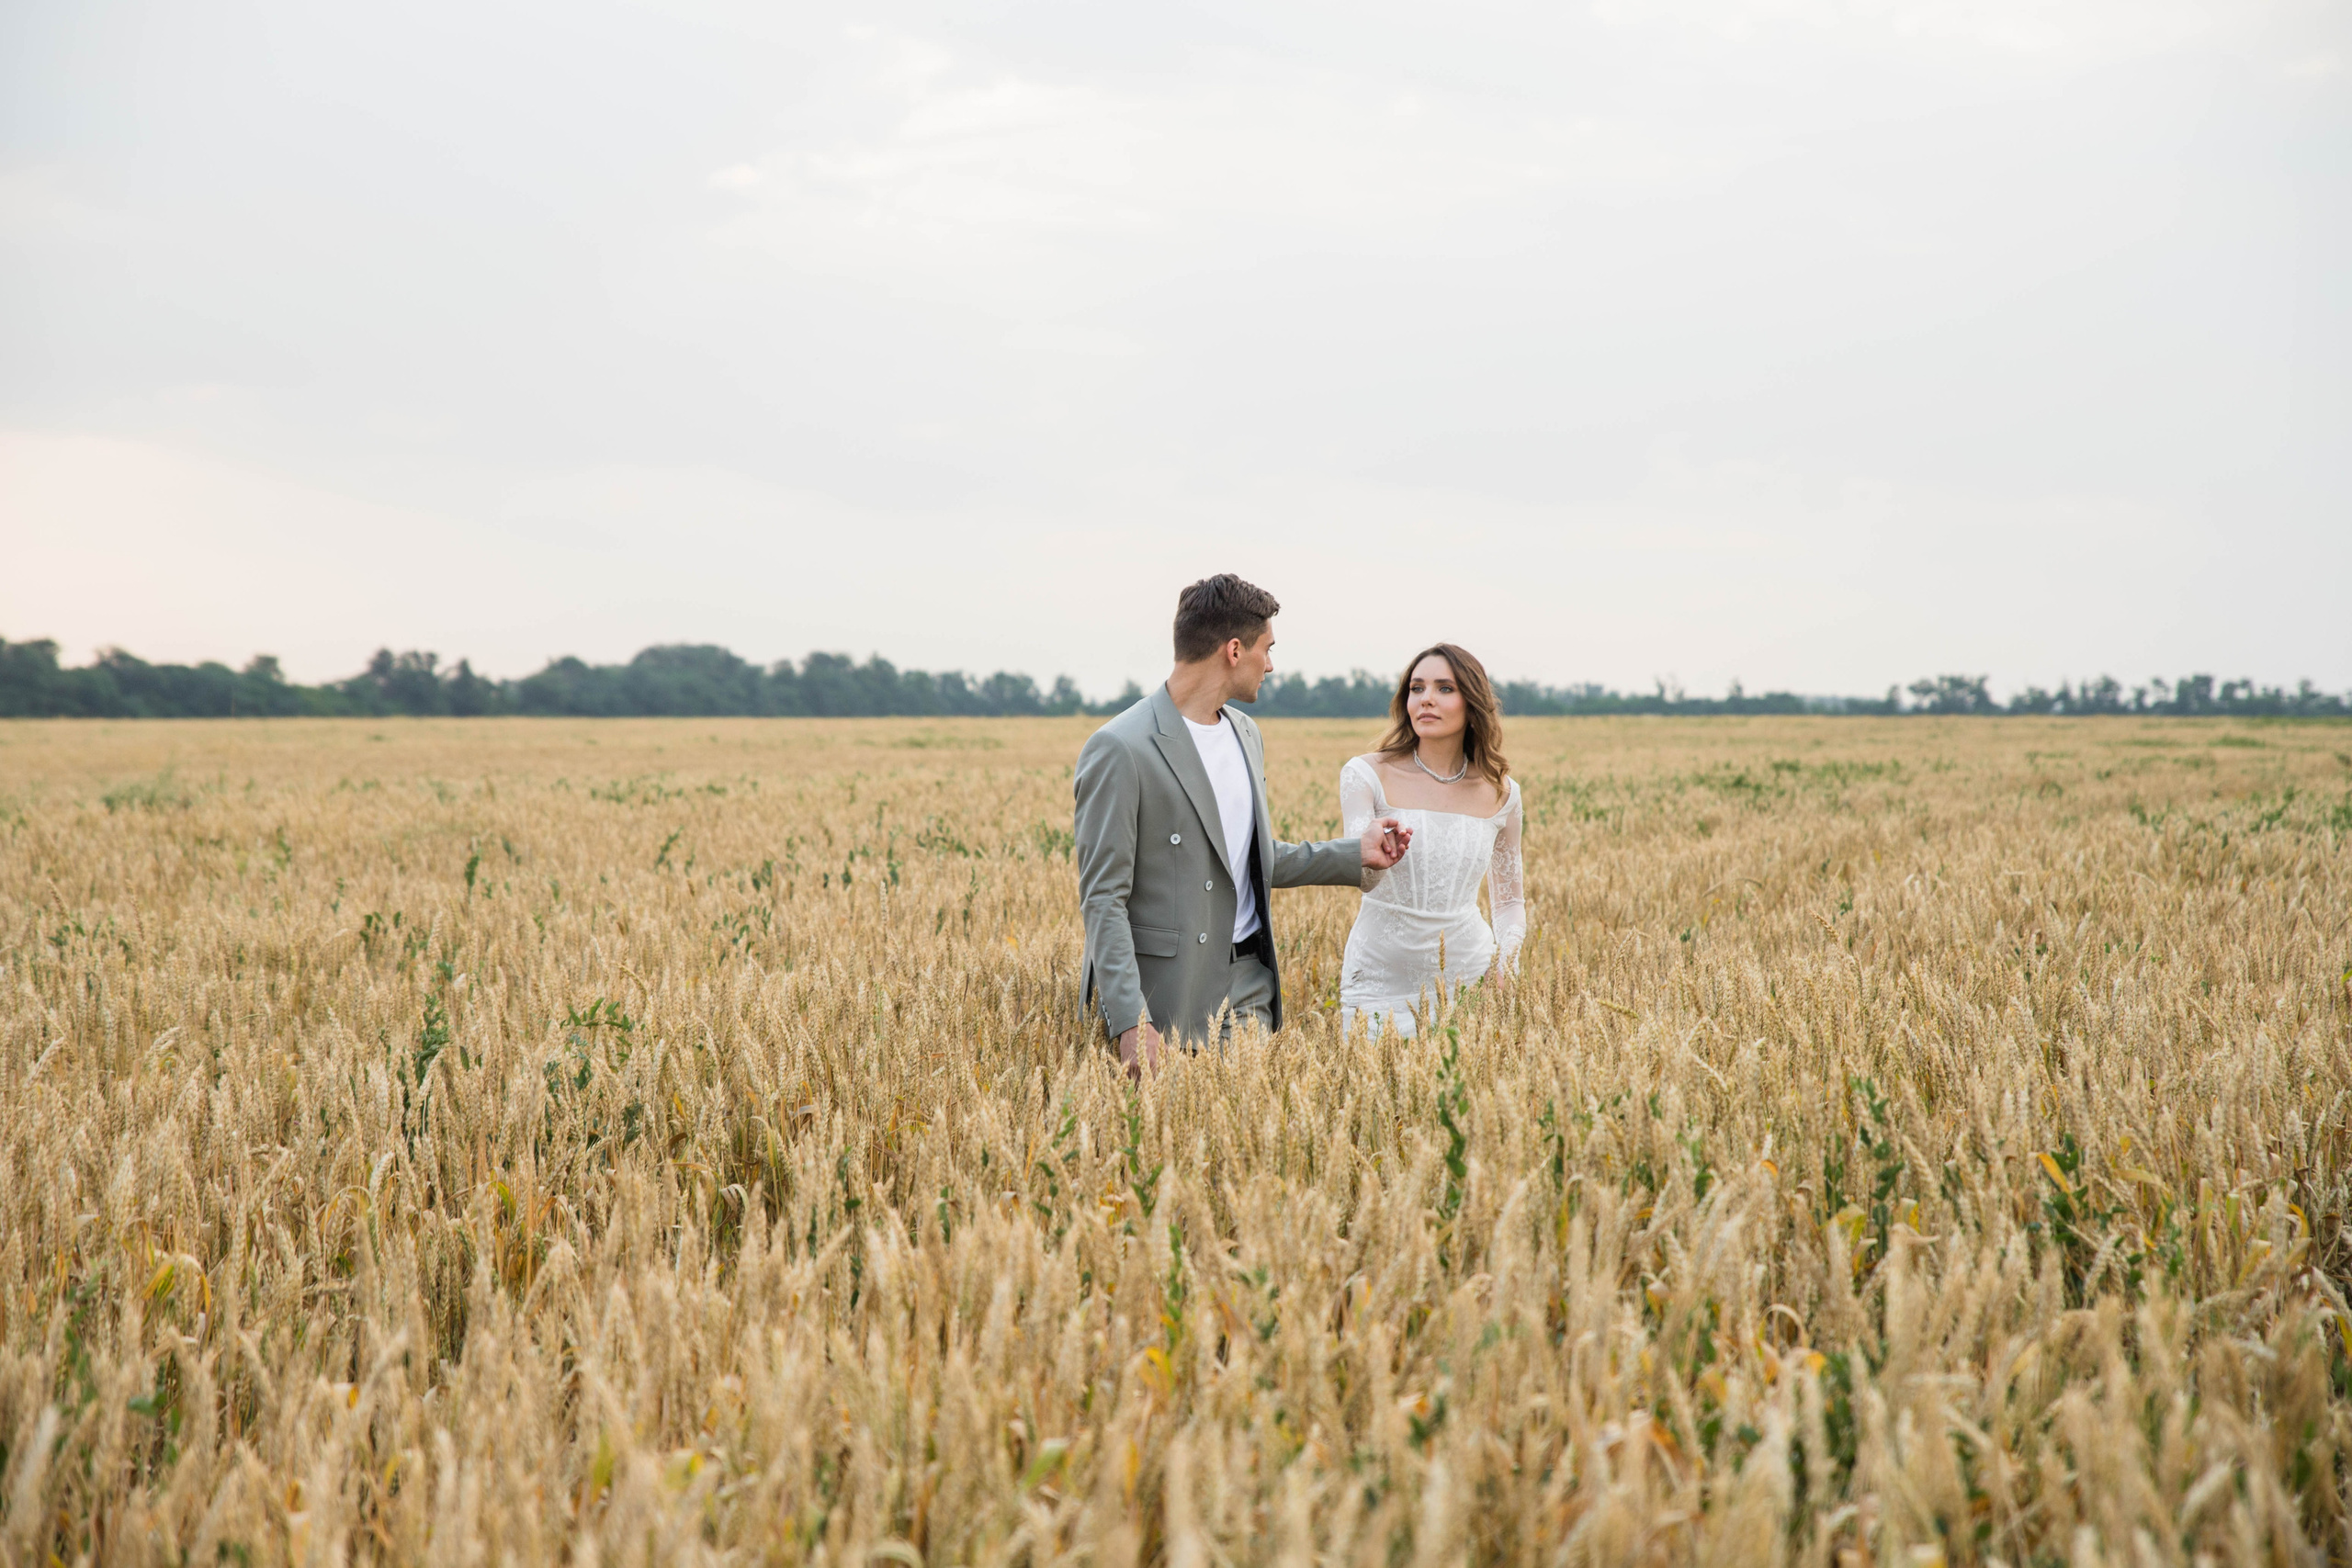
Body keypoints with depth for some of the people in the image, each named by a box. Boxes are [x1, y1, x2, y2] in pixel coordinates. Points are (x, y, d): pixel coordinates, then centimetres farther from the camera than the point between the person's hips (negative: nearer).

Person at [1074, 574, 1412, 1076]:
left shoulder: (1246, 735, 14)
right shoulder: (1119, 750, -14)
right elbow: (1102, 899, -16)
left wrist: (1355, 854, 23)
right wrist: (1131, 1022, -23)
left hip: (1250, 991, 7)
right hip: (1169, 1002, -7)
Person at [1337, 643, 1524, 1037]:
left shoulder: (1500, 792, 3)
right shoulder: (1367, 774, -6)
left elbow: (1510, 901, 13)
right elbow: (1359, 878, -18)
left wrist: (1506, 963, -5)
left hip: (1468, 972, 2)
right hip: (1381, 979, -2)